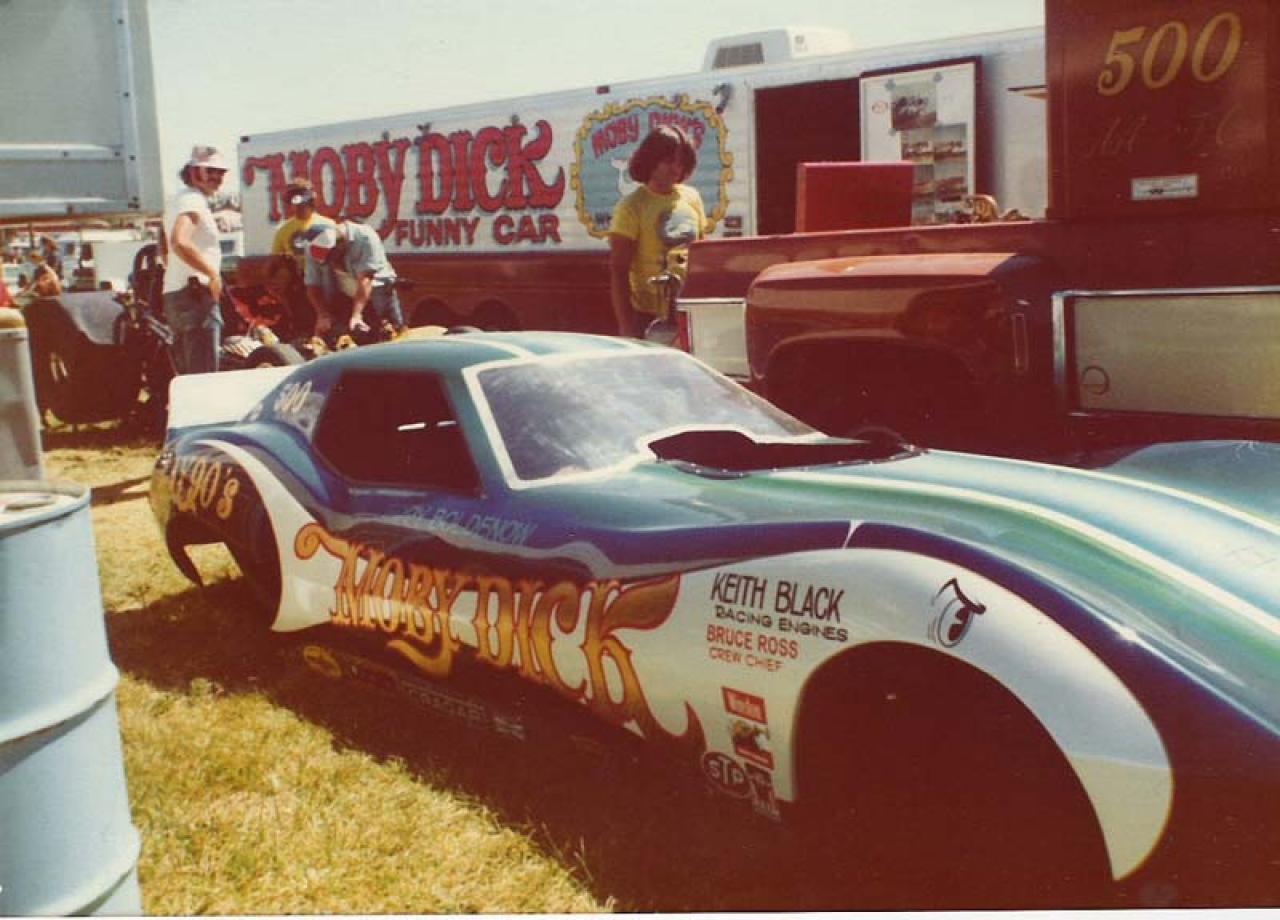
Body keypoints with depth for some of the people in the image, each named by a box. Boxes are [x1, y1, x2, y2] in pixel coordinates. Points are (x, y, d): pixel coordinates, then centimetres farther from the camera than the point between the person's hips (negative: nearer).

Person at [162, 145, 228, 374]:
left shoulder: (177, 200, 20)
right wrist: (213, 273, -23)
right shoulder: (194, 201, -12)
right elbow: (180, 242, -30)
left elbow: (166, 251, 29)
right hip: (196, 295, -10)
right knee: (204, 375, -13)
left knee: (186, 374, 15)